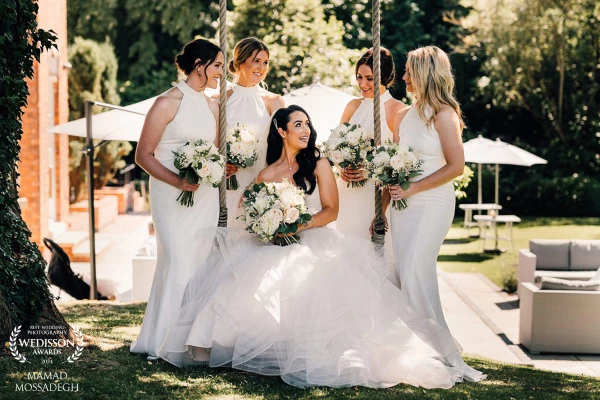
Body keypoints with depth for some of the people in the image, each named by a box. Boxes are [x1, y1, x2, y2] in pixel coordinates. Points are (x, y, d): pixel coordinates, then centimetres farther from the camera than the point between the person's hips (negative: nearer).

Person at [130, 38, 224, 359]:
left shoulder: (212, 106, 11)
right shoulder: (167, 104, -8)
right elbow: (143, 155, -8)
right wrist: (177, 181, -20)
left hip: (206, 196, 6)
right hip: (172, 196, -6)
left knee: (200, 261, 6)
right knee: (178, 261, -10)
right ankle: (167, 341, -2)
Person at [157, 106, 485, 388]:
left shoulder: (318, 164, 8)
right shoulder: (267, 174, 13)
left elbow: (330, 210, -1)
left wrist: (303, 224, -18)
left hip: (315, 241, -3)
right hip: (277, 246, 3)